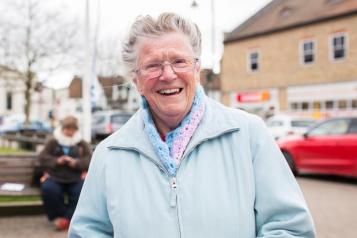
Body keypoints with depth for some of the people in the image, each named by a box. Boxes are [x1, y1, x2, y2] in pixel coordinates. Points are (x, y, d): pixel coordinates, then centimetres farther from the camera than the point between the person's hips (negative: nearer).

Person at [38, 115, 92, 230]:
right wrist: (57, 161, -15)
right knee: (48, 189, -32)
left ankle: (66, 218, -20)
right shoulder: (53, 142, 15)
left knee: (82, 191, -31)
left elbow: (90, 159, 1)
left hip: (76, 179, 0)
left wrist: (76, 162, -18)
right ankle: (57, 216, -11)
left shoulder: (82, 144, 15)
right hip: (54, 177, 0)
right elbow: (42, 157, 3)